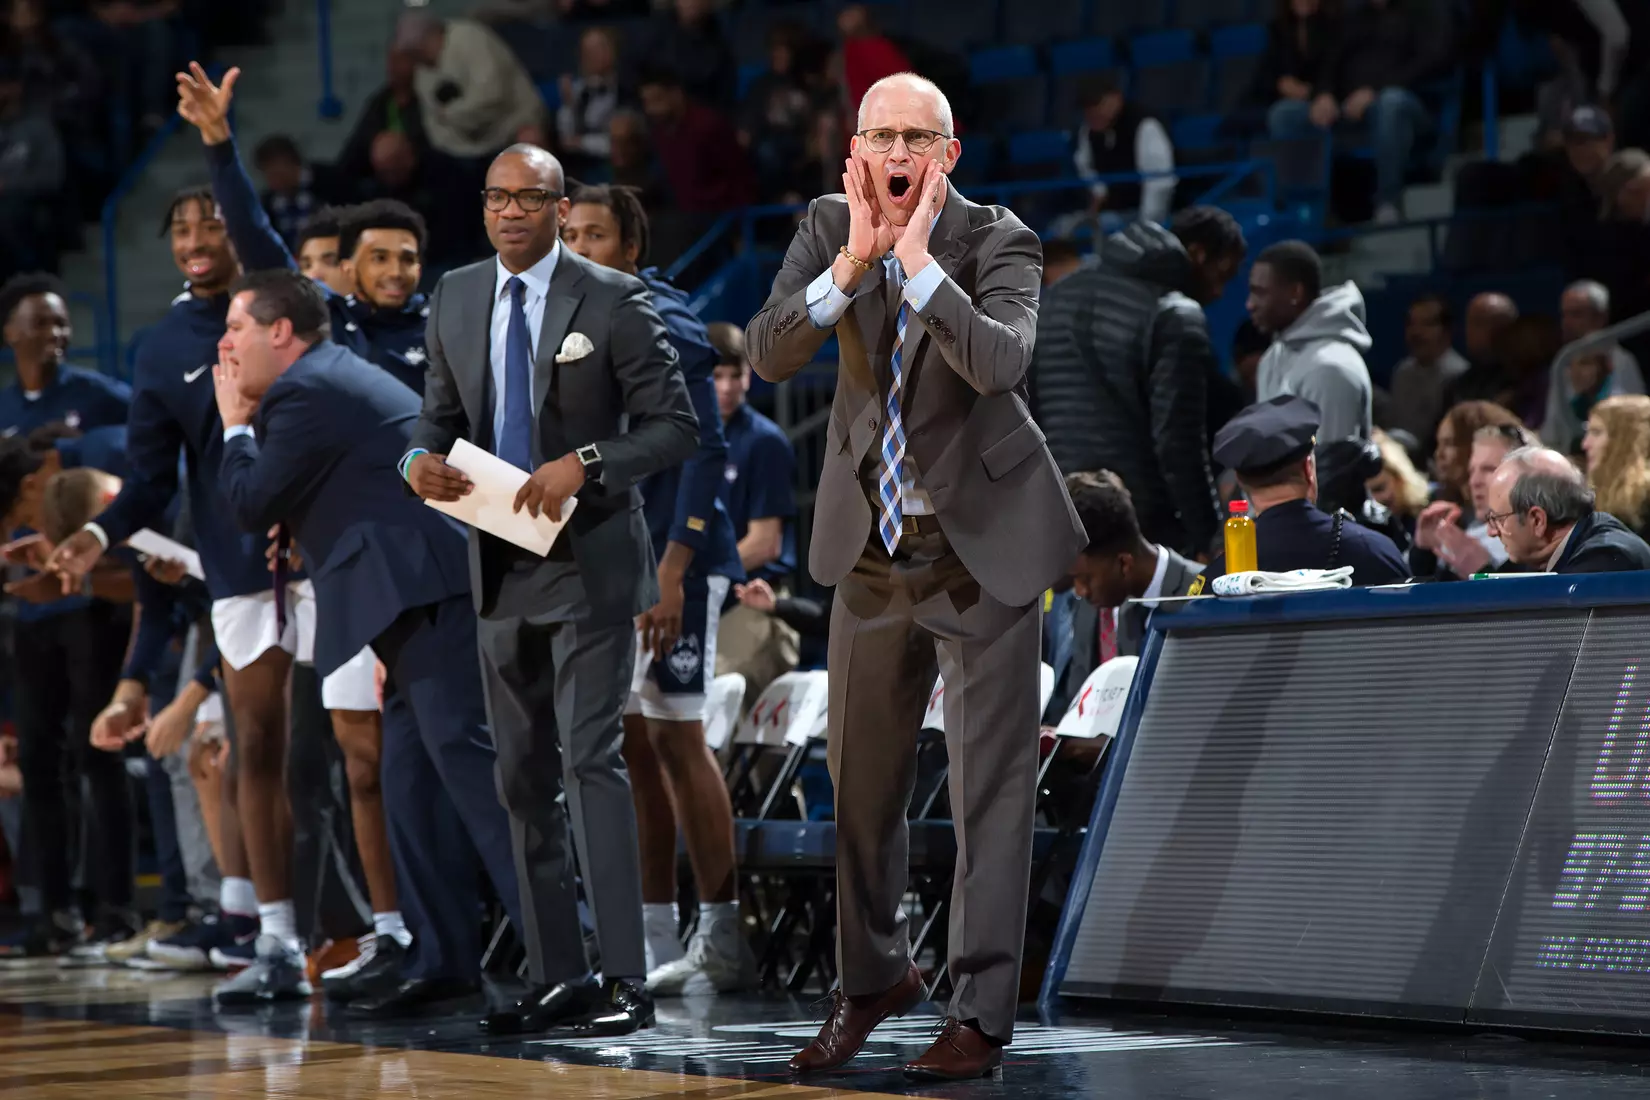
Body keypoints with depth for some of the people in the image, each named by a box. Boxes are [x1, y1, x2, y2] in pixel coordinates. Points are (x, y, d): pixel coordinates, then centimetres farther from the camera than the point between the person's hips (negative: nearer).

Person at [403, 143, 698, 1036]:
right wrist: (420, 458, -7)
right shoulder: (455, 298, 9)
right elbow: (441, 411, 17)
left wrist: (584, 464, -22)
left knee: (590, 759, -14)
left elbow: (676, 425, -7)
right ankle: (555, 978, 15)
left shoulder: (612, 300, -7)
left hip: (588, 561, -6)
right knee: (523, 777, 8)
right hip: (500, 563, 6)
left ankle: (624, 979, -14)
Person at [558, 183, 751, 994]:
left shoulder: (665, 325, -9)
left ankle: (722, 939, -5)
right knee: (632, 743, 7)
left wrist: (672, 569, -21)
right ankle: (656, 941, 12)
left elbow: (705, 450, -15)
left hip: (669, 560, -8)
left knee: (676, 736, -9)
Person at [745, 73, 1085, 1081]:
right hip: (874, 540, 4)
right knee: (862, 773, 14)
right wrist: (854, 263, -27)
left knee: (992, 778, -4)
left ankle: (984, 1014, 3)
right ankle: (874, 979, 33)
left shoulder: (1000, 242, -14)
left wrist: (917, 260, -33)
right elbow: (768, 354, -16)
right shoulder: (829, 228, -4)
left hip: (985, 539, -4)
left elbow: (1003, 363, -32)